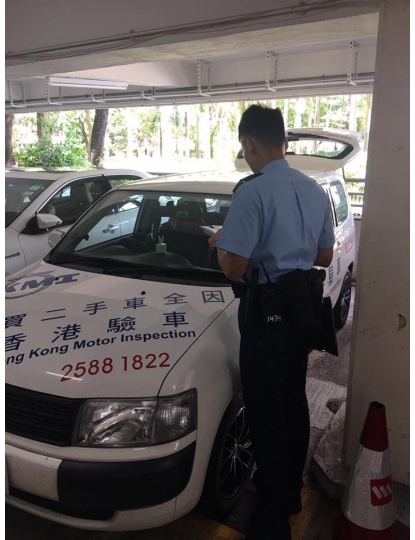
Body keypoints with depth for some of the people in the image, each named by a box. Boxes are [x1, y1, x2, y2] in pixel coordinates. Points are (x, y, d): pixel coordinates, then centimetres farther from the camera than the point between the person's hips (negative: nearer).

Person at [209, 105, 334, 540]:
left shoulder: (253, 191, -18)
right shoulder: (315, 190, 6)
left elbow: (234, 269, -21)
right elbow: (324, 256, 13)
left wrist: (220, 243, -1)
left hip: (268, 313, -8)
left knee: (267, 418, 5)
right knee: (293, 406, 21)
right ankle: (290, 491, 41)